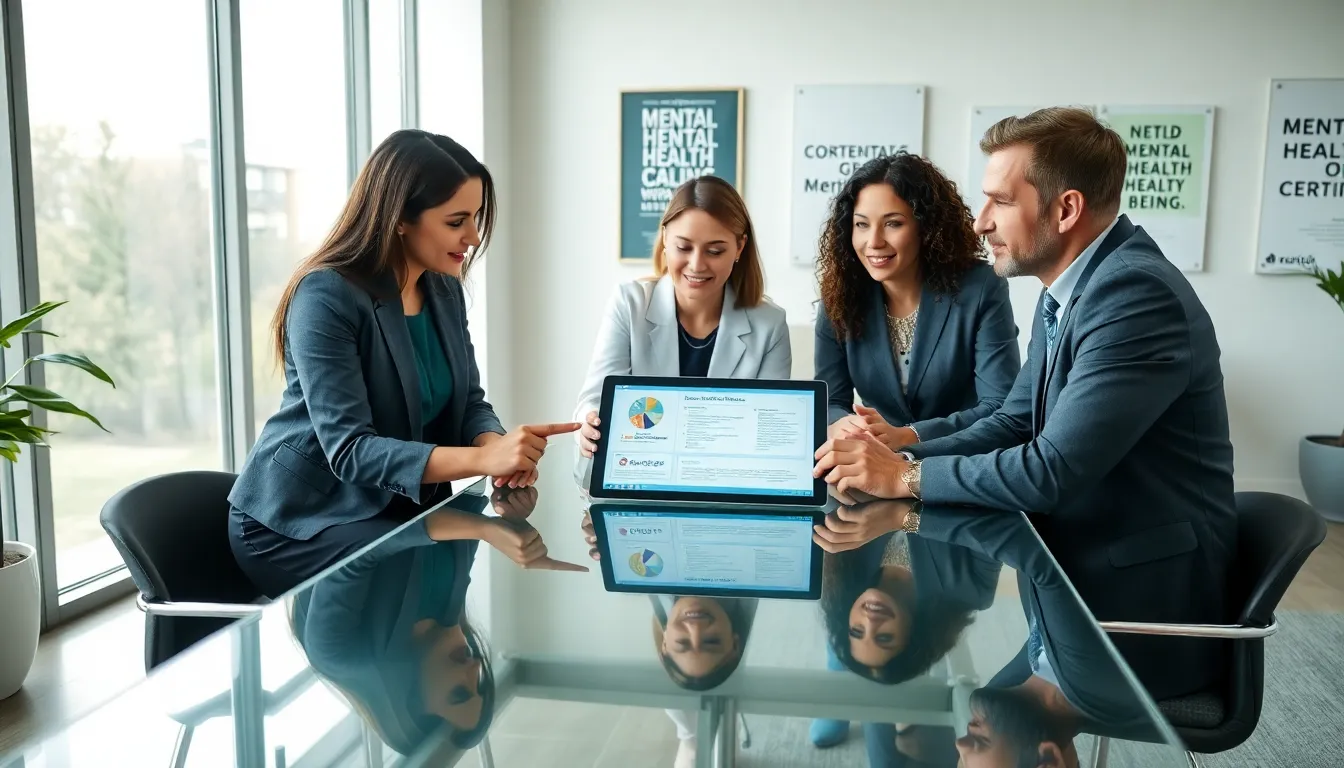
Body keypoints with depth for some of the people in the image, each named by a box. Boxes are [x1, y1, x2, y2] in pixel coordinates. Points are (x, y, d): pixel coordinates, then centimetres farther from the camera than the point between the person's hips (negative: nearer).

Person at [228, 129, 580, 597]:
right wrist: (481, 459, -39)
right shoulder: (326, 296, -22)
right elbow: (349, 449, -28)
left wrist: (496, 445, -22)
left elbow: (469, 401, 2)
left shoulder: (444, 289, 1)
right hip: (296, 522, -6)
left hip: (393, 507, 7)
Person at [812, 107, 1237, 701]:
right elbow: (1014, 423, 8)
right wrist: (898, 456, -6)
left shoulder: (1137, 294, -23)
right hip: (1082, 568, 8)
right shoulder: (1067, 290, 6)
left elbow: (1052, 471, -27)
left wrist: (906, 476, -17)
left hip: (1140, 605, -8)